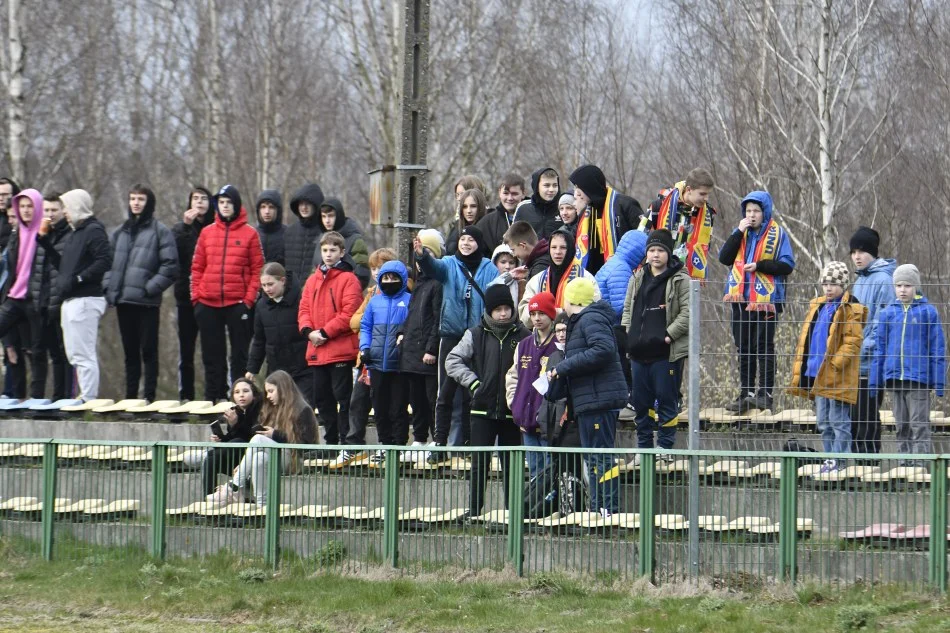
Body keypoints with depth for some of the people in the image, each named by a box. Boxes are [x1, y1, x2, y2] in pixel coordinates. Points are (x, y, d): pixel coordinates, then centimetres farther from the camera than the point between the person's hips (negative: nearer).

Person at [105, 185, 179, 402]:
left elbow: (170, 266, -8)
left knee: (148, 350, -4)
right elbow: (109, 262, 19)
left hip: (147, 302, -6)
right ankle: (130, 397, 15)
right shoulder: (121, 232, 18)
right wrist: (109, 288, 5)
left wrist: (151, 288, -14)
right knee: (130, 351, 11)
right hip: (123, 301, 6)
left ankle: (150, 397, -2)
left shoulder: (159, 231, -1)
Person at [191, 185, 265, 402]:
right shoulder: (207, 233, 9)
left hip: (237, 304, -3)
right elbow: (197, 267, 10)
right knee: (212, 356, 7)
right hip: (208, 304, 3)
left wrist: (249, 299, -9)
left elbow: (257, 269, 0)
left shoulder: (249, 234, 1)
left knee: (239, 355, 0)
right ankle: (213, 399, 13)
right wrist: (196, 296, 1)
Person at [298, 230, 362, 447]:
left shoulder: (348, 279, -5)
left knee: (342, 396, -6)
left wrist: (325, 333, -15)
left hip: (341, 350, -7)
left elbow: (349, 314, -12)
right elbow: (304, 310, 12)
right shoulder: (313, 280, 15)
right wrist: (309, 331, -7)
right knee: (322, 397, 11)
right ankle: (331, 439, 19)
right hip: (317, 352, 7)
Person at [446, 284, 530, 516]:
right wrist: (472, 383, -5)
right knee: (479, 463, -2)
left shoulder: (523, 336, 2)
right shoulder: (476, 335, 3)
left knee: (511, 463, 5)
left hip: (512, 411, 0)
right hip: (483, 409, 0)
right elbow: (452, 361, 5)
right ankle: (474, 508, 3)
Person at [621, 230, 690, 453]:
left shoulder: (680, 280, -3)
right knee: (641, 401, 10)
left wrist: (669, 334, -15)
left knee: (666, 400, -3)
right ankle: (644, 446, 18)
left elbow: (687, 312, -9)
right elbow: (628, 309, 20)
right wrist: (627, 333, 5)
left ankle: (665, 445, 3)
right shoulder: (638, 279, 14)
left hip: (667, 352, -6)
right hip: (639, 351, 6)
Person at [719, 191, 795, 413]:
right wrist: (739, 233, -7)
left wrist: (759, 265, -17)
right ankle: (746, 393, 13)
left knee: (764, 347, -3)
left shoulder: (777, 234, -2)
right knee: (744, 348, 8)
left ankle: (765, 393, 0)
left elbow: (787, 266, -8)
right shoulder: (741, 232, 12)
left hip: (766, 300, -5)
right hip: (741, 299, 5)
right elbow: (724, 258, 0)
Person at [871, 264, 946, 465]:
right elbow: (879, 348, 14)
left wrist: (939, 381, -3)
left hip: (919, 378, -4)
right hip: (894, 378, 4)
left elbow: (937, 348, 1)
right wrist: (875, 380, 11)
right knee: (902, 426, 11)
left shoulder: (928, 312, 0)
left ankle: (921, 462, -7)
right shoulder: (887, 313, 9)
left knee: (919, 425, -6)